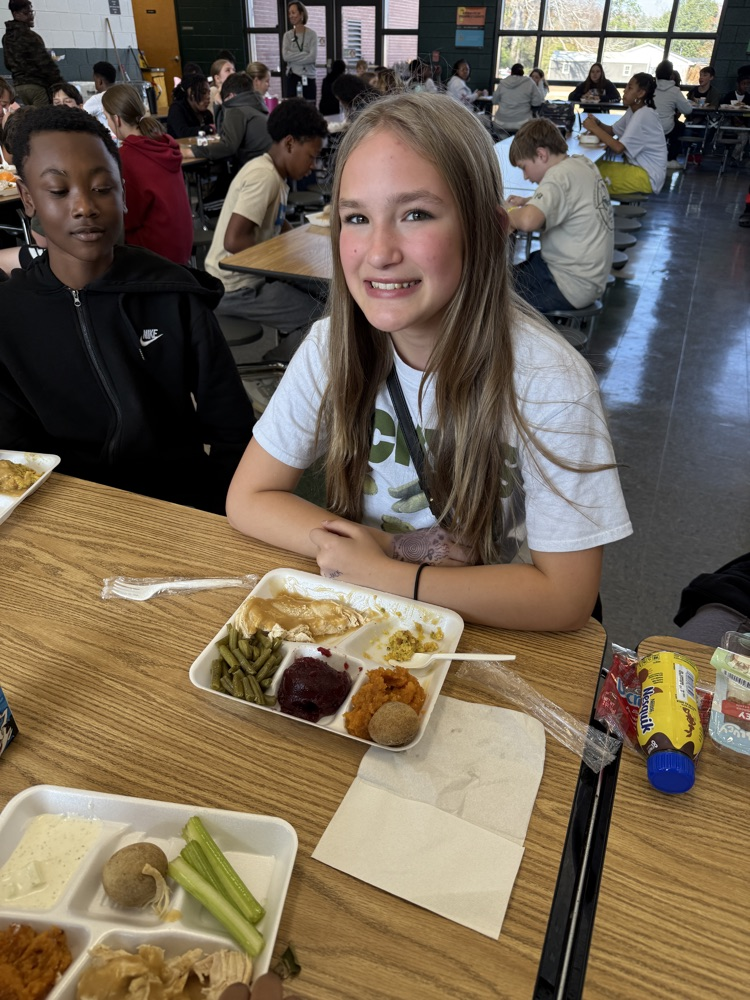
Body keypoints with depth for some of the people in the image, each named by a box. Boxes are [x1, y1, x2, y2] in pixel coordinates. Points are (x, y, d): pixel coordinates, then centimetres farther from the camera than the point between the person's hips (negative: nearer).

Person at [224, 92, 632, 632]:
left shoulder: (548, 379, -21)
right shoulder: (334, 345, -11)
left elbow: (566, 596, -18)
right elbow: (248, 499, -5)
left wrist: (382, 569, -19)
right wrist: (398, 548, -17)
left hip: (500, 636, -2)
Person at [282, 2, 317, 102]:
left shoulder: (311, 34, 1)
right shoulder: (287, 35, 8)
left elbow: (312, 57, -11)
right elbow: (285, 56, -6)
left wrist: (293, 57, -9)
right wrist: (304, 55, -10)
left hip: (309, 78, -2)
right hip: (291, 77, 2)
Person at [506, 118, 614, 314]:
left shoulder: (560, 176, -20)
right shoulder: (582, 163, 6)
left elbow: (528, 221, -37)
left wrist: (507, 214, -15)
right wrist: (528, 201, 12)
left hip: (571, 288, -10)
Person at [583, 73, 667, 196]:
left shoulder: (643, 115, -20)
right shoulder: (633, 111, 8)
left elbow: (618, 147, -27)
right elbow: (612, 131, 15)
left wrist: (594, 128, -20)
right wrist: (598, 123, -7)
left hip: (648, 176, -9)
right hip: (638, 166, 9)